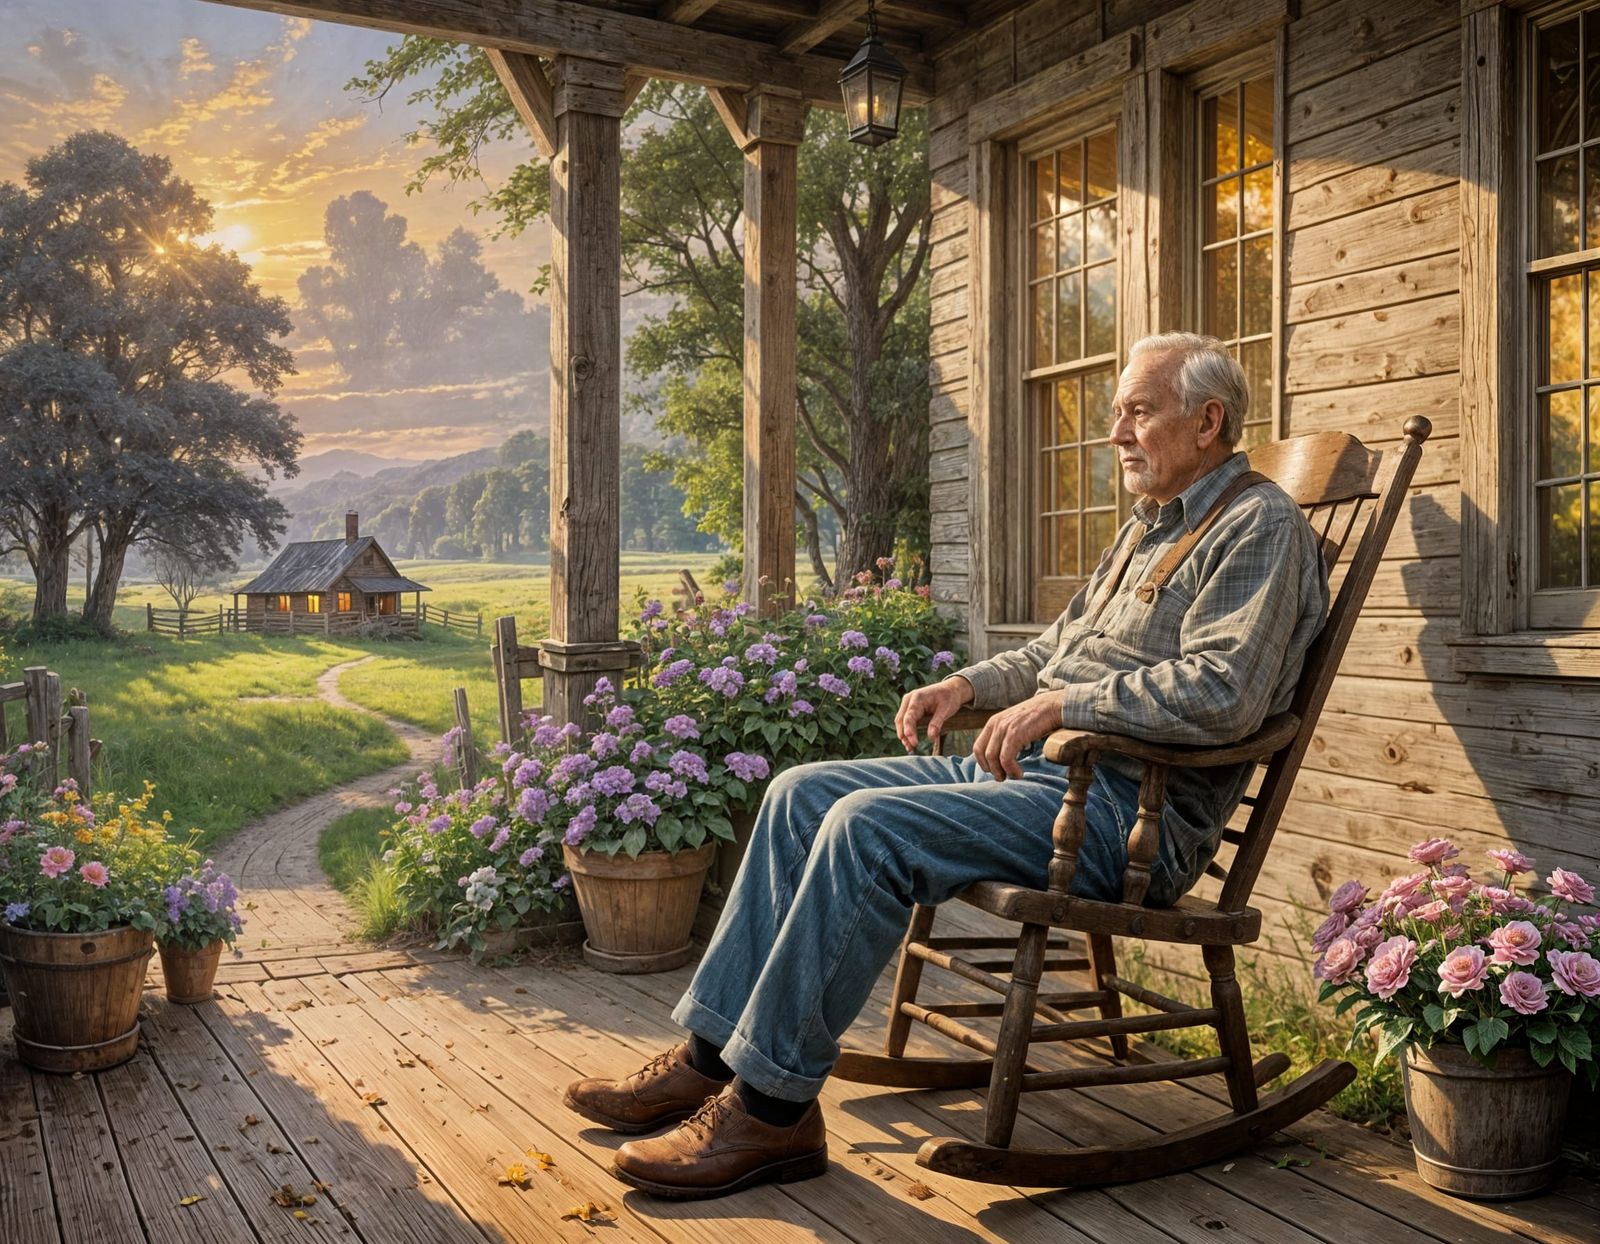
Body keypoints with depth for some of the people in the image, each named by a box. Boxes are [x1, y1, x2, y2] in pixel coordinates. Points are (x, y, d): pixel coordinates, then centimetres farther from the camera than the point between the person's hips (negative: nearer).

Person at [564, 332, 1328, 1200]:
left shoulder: (1259, 527, -7)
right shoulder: (1149, 526, 24)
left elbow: (1224, 692, -23)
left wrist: (1061, 704, -21)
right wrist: (969, 684, 13)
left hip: (1128, 809, -10)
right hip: (1035, 767, 10)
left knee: (871, 827, -28)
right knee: (803, 794, 1)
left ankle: (773, 1109, -18)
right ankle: (712, 1055, 1)